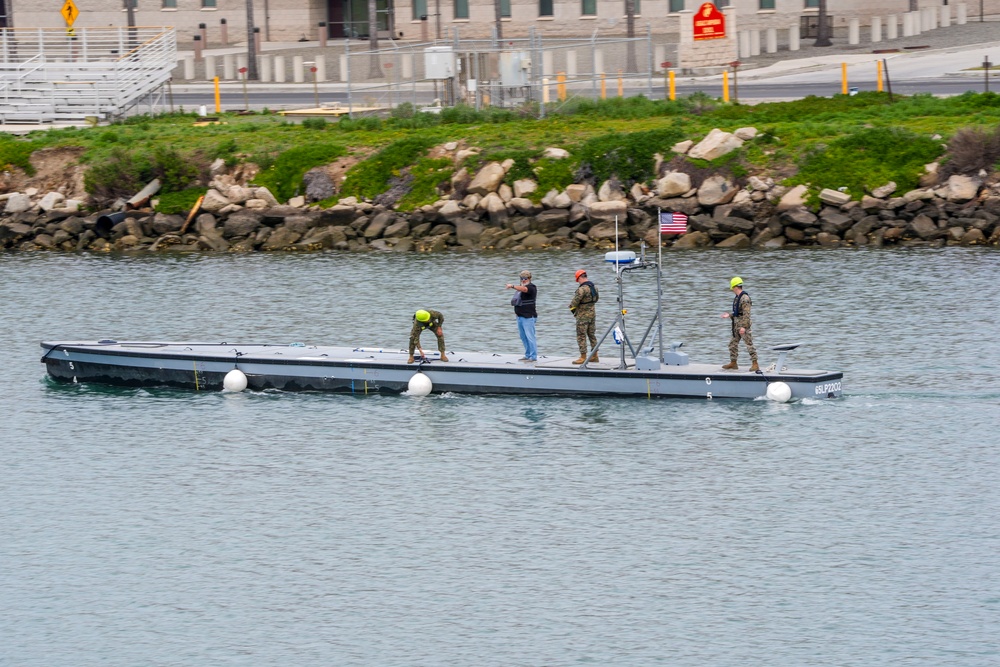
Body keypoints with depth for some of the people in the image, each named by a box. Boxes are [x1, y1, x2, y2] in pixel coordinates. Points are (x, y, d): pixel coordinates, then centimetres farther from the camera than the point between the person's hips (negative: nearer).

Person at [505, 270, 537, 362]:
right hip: (520, 316, 9)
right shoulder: (520, 287, 18)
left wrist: (512, 286, -46)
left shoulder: (531, 287, -9)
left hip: (528, 316, -9)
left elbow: (524, 289, -33)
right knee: (523, 337, 11)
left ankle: (533, 356, -9)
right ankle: (528, 355, 18)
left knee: (530, 336, -10)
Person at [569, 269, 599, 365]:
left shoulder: (582, 289, -21)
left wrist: (572, 308, 3)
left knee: (581, 336, -2)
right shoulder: (594, 287, 5)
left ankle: (583, 357, -2)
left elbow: (574, 302, -18)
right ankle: (595, 356, 18)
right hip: (592, 313, 8)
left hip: (583, 315, -8)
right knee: (592, 335, 15)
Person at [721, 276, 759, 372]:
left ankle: (755, 364, -7)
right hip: (736, 325, 10)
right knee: (733, 343, 14)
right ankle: (733, 363, 24)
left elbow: (746, 314, -22)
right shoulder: (736, 298, 14)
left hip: (743, 325, -10)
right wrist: (729, 315, 21)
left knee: (749, 344, -8)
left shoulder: (745, 298, -16)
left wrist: (744, 326, -26)